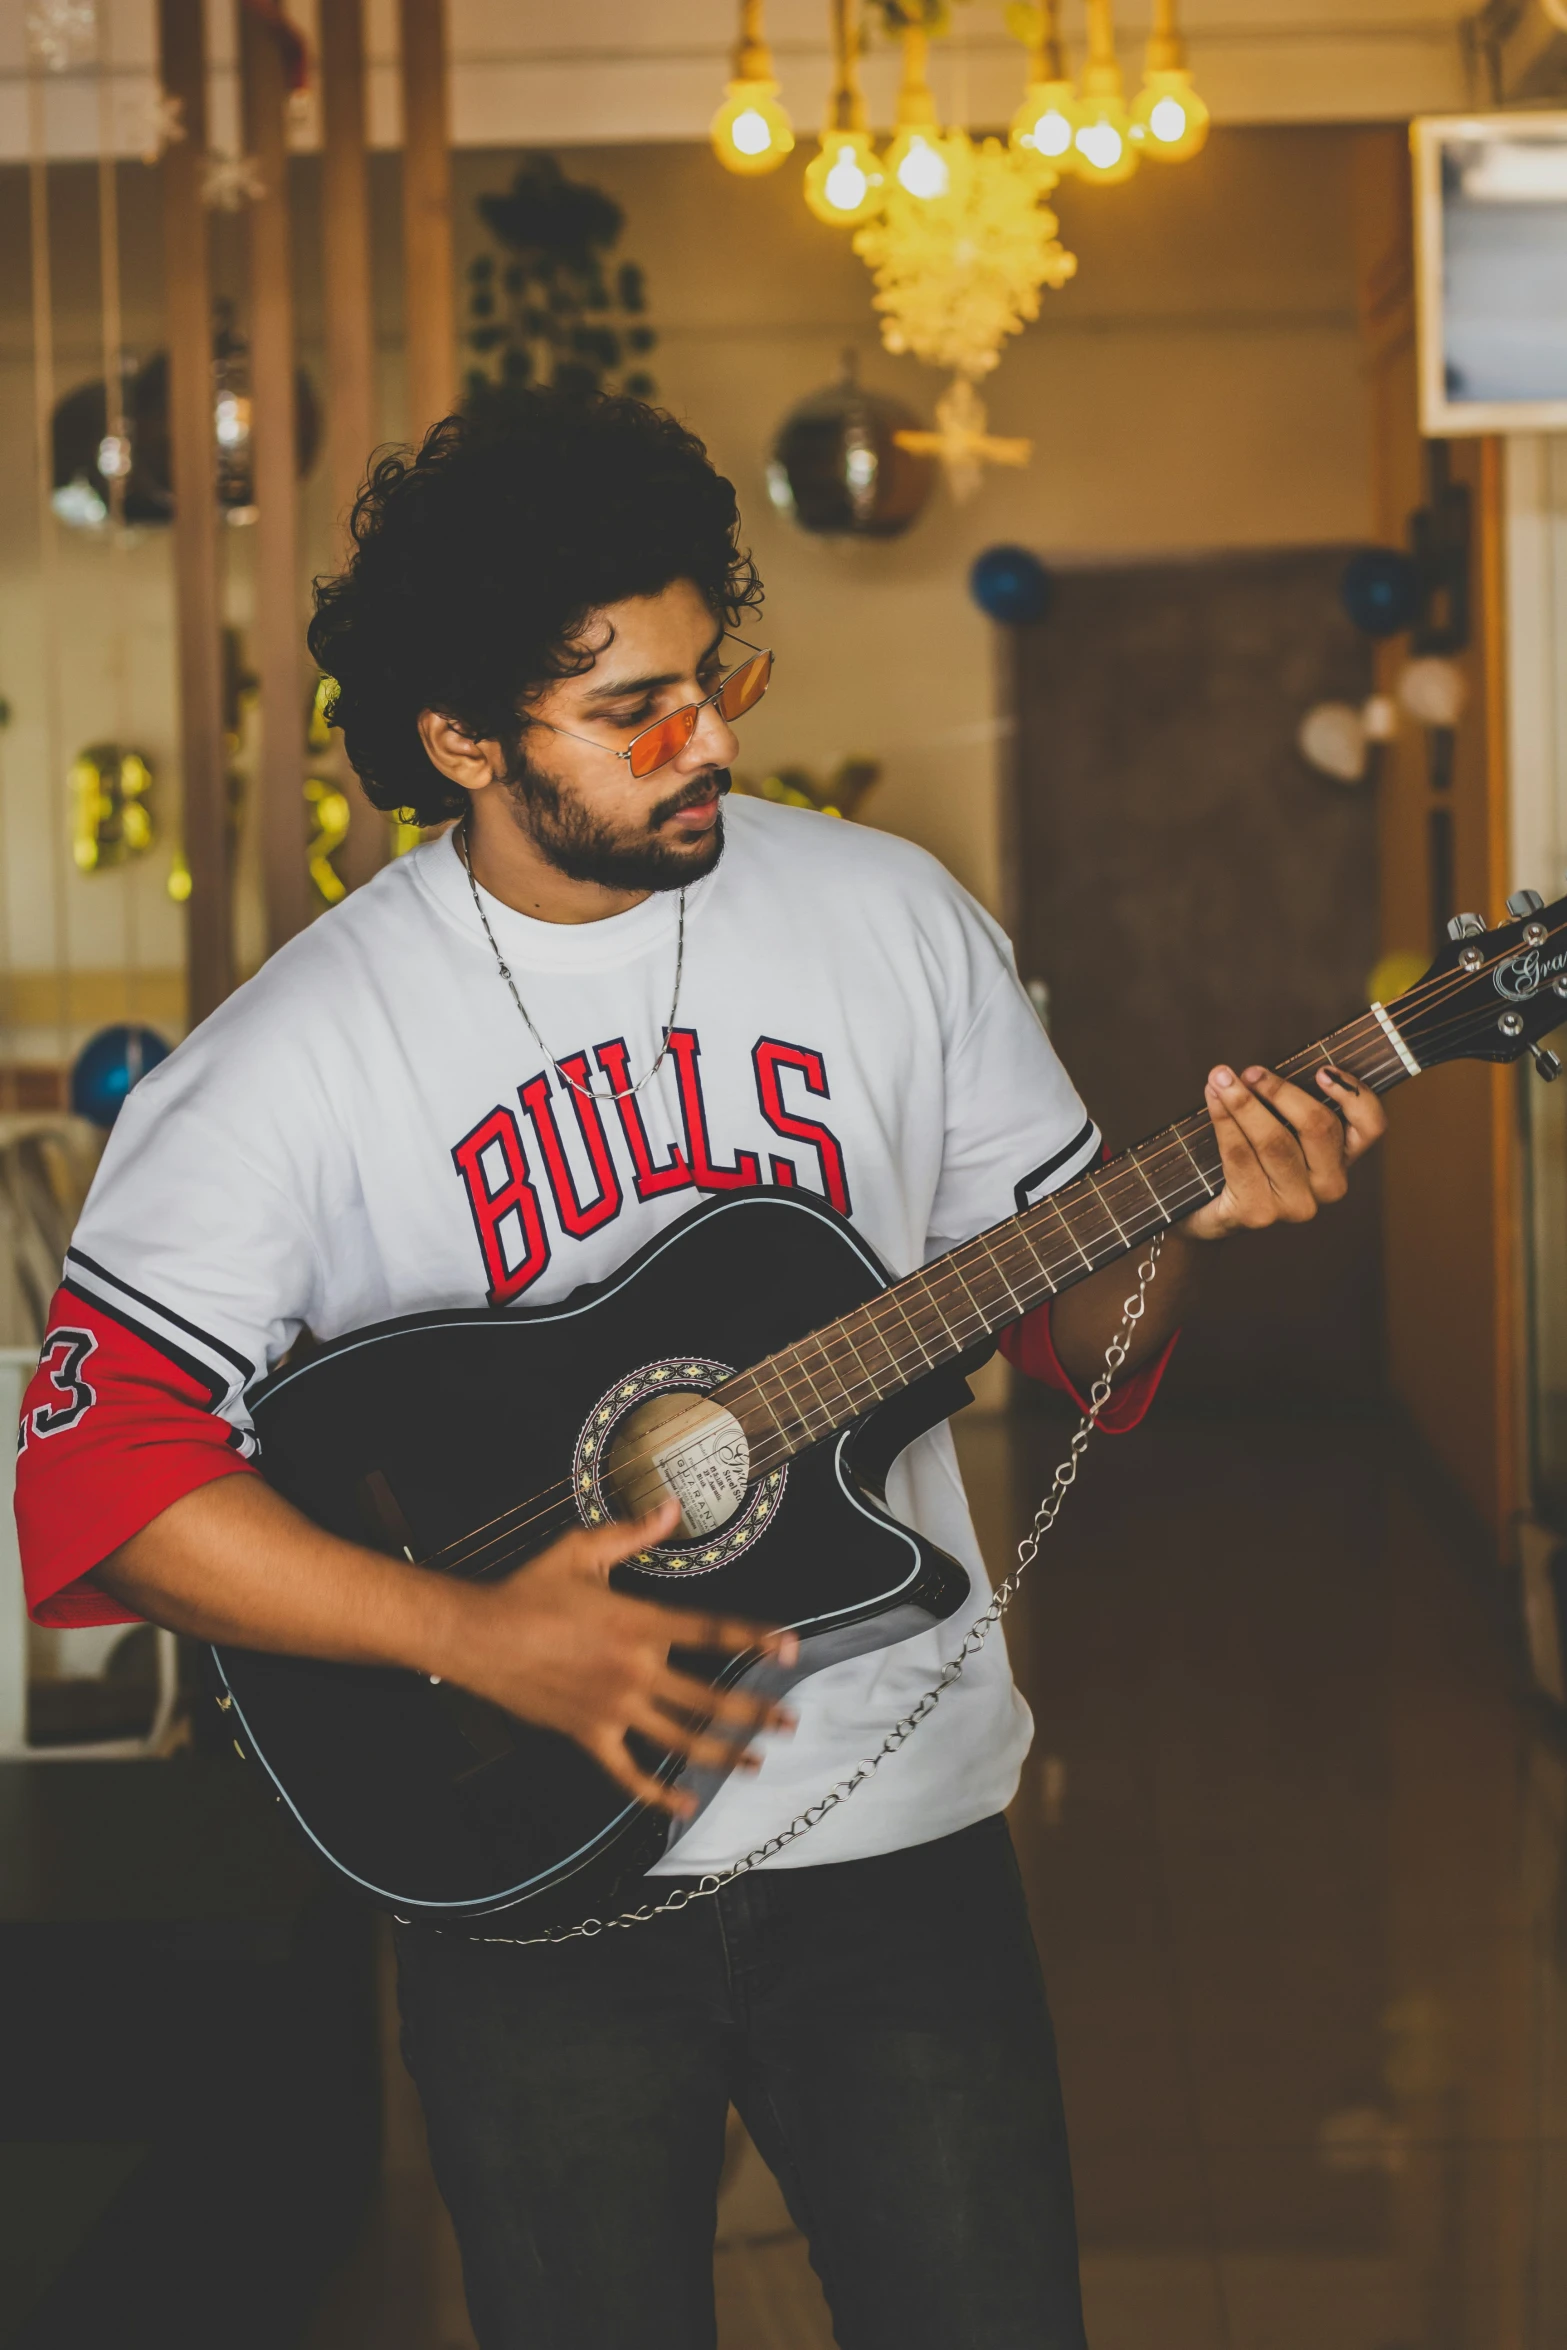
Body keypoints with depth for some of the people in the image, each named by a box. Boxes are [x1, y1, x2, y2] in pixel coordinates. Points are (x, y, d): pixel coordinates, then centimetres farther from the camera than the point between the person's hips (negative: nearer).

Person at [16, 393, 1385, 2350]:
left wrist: (1189, 1225, -15)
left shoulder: (892, 918, 0)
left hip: (900, 1832, 2)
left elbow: (1071, 1311, 8)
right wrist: (475, 1634, -23)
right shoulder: (302, 1052, -10)